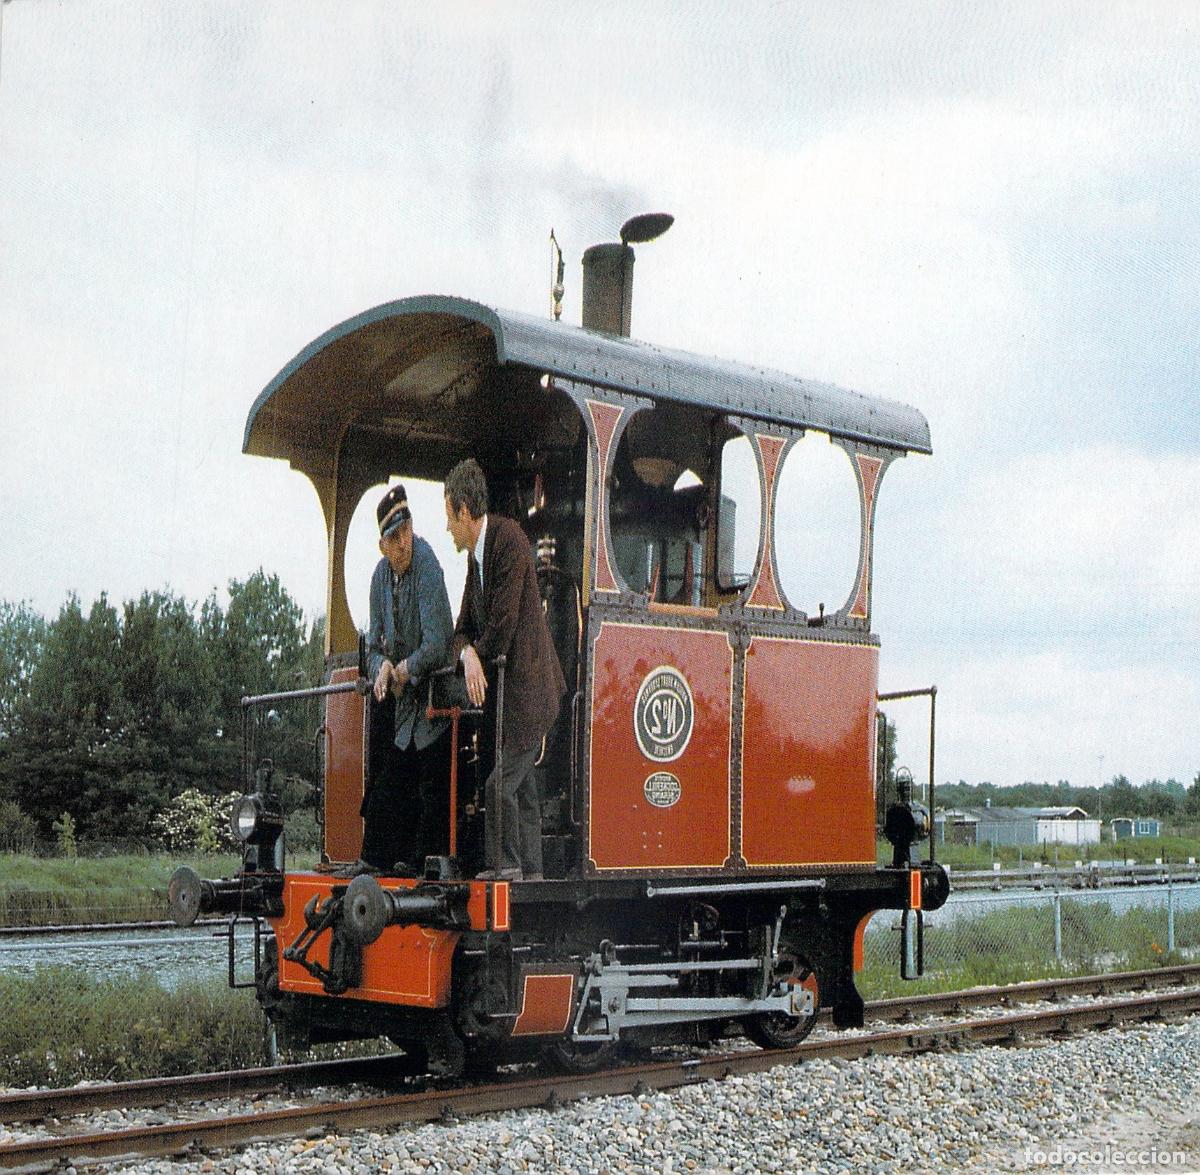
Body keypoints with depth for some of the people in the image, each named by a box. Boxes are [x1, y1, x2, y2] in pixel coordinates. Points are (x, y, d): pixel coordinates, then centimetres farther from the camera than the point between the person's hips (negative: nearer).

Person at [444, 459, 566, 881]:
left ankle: (507, 864, -1)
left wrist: (480, 657, -3)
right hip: (512, 691, 10)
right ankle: (530, 871, 17)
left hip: (526, 688, -10)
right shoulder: (475, 555, 14)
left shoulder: (509, 537, -15)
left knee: (500, 782, -11)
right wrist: (468, 655, -9)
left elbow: (504, 620, -20)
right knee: (521, 784, 12)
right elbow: (464, 627, 14)